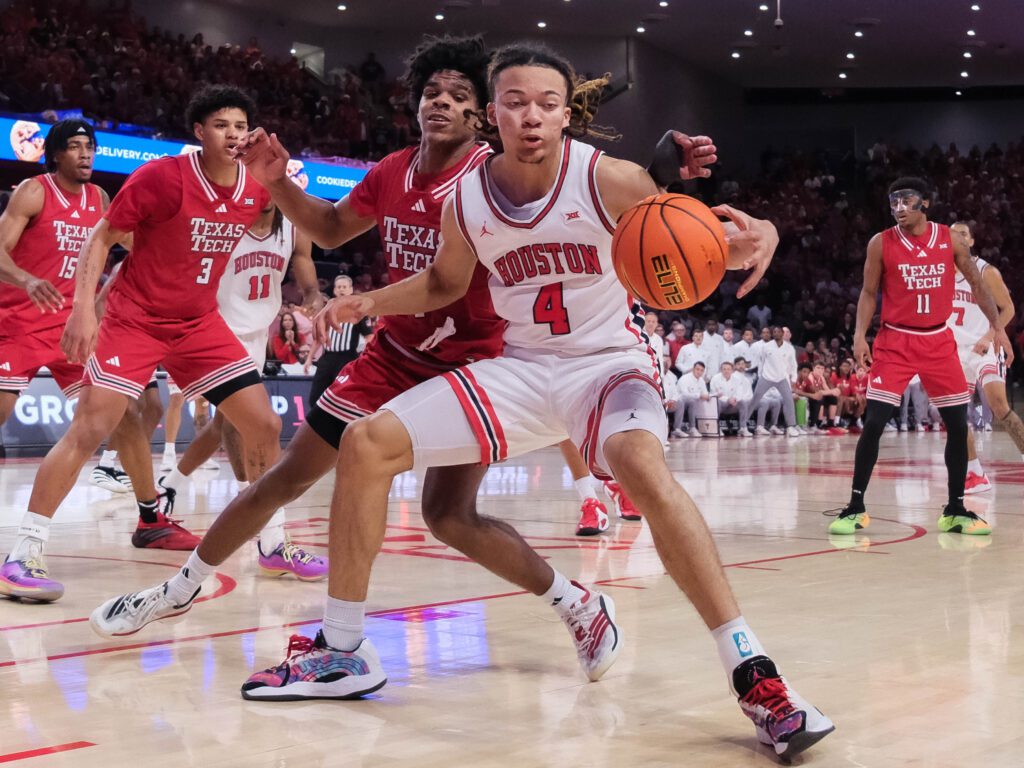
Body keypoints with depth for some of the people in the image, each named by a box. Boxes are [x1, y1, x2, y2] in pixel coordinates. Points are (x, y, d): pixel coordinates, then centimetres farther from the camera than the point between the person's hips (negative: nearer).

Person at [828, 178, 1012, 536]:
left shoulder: (950, 240, -1)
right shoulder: (881, 243, -6)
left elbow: (977, 284, 9)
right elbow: (869, 293, 2)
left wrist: (997, 326, 4)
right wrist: (860, 335, -10)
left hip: (938, 341, 3)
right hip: (895, 342, -2)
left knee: (958, 426, 2)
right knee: (873, 423, -11)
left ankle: (955, 510, 15)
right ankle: (855, 508, 0)